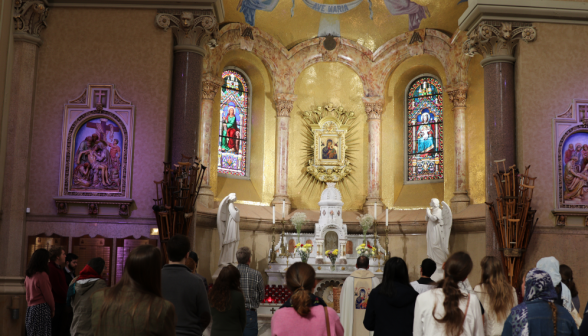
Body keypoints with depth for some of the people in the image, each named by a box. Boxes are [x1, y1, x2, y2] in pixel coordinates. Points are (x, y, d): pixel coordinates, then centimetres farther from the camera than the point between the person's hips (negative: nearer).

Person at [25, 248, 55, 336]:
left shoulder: (29, 275, 9)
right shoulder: (42, 275, -13)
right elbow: (48, 295, -9)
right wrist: (53, 309, 5)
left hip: (30, 308, 8)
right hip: (41, 308, -8)